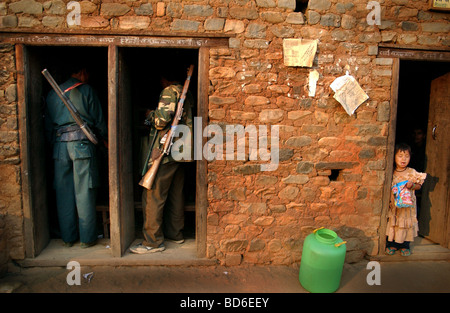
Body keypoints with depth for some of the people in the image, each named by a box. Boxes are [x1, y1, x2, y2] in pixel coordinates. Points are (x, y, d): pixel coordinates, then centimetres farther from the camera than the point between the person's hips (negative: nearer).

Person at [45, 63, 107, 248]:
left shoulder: (52, 94, 17)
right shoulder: (86, 90, 2)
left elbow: (48, 125, 17)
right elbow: (98, 120, 2)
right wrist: (105, 138, 15)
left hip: (59, 145, 5)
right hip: (82, 142, -4)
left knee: (63, 193, 8)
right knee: (84, 192, -1)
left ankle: (68, 237, 16)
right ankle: (87, 238, 5)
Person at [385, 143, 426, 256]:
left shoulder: (412, 173, -3)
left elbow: (419, 186, 5)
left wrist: (412, 185, -14)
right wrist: (392, 191, -8)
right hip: (393, 204, 1)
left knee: (406, 223, 6)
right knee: (392, 223, 5)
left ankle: (405, 245, 22)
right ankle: (391, 244, 20)